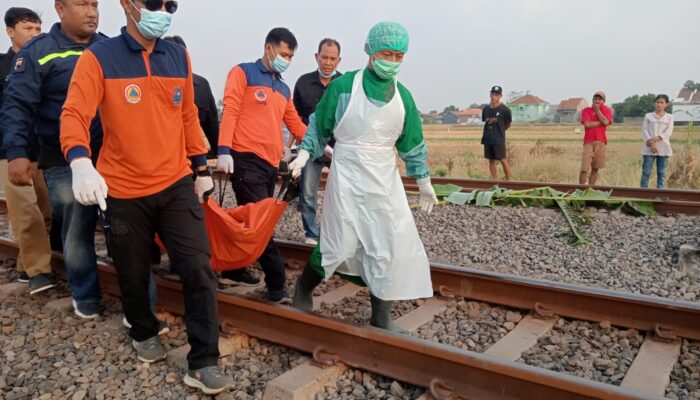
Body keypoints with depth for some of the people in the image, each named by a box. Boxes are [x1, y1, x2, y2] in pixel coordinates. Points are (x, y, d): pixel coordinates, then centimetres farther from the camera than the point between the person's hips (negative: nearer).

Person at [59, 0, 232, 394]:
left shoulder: (179, 57, 6)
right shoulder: (99, 59, -7)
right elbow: (74, 114, -17)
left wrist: (202, 169, 14)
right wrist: (81, 163, -37)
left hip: (177, 184, 3)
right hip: (124, 191, -2)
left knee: (199, 270, -6)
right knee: (134, 274, 14)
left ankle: (204, 364, 6)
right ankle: (145, 333, 43)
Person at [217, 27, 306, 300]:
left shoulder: (284, 89, 21)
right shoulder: (243, 73, 2)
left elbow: (295, 123, 25)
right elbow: (230, 112, -7)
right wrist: (224, 151, -18)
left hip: (271, 163, 7)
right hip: (246, 159, -7)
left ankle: (233, 271, 26)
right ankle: (277, 284, -3)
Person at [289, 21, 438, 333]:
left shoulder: (403, 96, 5)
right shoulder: (343, 86, -6)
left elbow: (412, 144, 13)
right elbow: (320, 127, 5)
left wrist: (423, 181, 16)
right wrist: (304, 154, -7)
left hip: (385, 181, 4)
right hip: (347, 179, -4)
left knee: (390, 248, 1)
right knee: (339, 247, -5)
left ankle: (381, 317, 17)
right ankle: (303, 288, 25)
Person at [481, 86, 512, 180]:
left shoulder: (504, 109, -7)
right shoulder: (486, 109, 7)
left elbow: (508, 124, 4)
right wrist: (491, 132, 10)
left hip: (499, 140, -5)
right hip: (487, 139, 5)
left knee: (503, 160, -5)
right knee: (491, 160, 8)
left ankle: (509, 180, 3)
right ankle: (495, 181, 16)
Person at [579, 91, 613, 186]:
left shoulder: (607, 111, 10)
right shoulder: (586, 110, 5)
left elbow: (606, 122, -10)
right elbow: (587, 124, -10)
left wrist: (597, 110, -3)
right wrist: (601, 122, -4)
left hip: (601, 142, 2)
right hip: (588, 142, -2)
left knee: (595, 169, 5)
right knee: (584, 169, -11)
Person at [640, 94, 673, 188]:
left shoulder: (669, 117, 10)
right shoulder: (648, 116, 9)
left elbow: (668, 132, -2)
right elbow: (644, 131, 0)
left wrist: (655, 140, -16)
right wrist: (651, 143, -14)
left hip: (663, 148, 1)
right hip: (649, 148, -1)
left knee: (661, 173, 2)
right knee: (646, 172, -6)